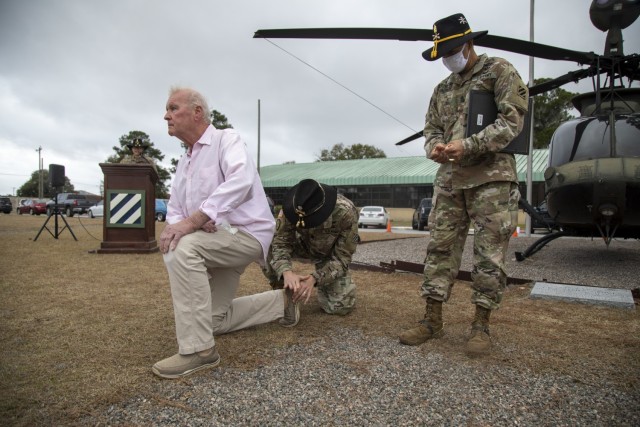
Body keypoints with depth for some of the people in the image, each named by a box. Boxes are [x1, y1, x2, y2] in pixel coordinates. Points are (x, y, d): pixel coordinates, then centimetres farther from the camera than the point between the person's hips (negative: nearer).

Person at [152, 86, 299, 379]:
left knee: (182, 248, -35)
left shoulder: (226, 139, -9)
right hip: (217, 242, 9)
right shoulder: (184, 163, 15)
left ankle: (198, 350, -25)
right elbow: (174, 211, 11)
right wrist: (177, 224, -15)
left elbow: (240, 180, -30)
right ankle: (282, 301, 26)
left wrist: (193, 220, -36)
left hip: (247, 233, -9)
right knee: (213, 321, 13)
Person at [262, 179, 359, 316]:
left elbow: (342, 258, -30)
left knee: (340, 307, -17)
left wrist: (314, 278, -45)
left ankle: (323, 284, 17)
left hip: (332, 252, -1)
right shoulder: (291, 207, -31)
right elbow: (280, 242, -27)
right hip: (304, 244, 2)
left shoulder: (346, 213, -36)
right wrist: (286, 272, -48)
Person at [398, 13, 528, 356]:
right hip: (449, 181, 5)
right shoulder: (442, 90, 20)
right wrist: (436, 149, -7)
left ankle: (481, 325, 11)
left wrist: (468, 145, -19)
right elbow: (431, 130, 17)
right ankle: (432, 320, 12)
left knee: (489, 255, -2)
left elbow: (512, 121, -8)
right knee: (440, 248, 3)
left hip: (492, 178, -5)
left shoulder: (500, 71, 4)